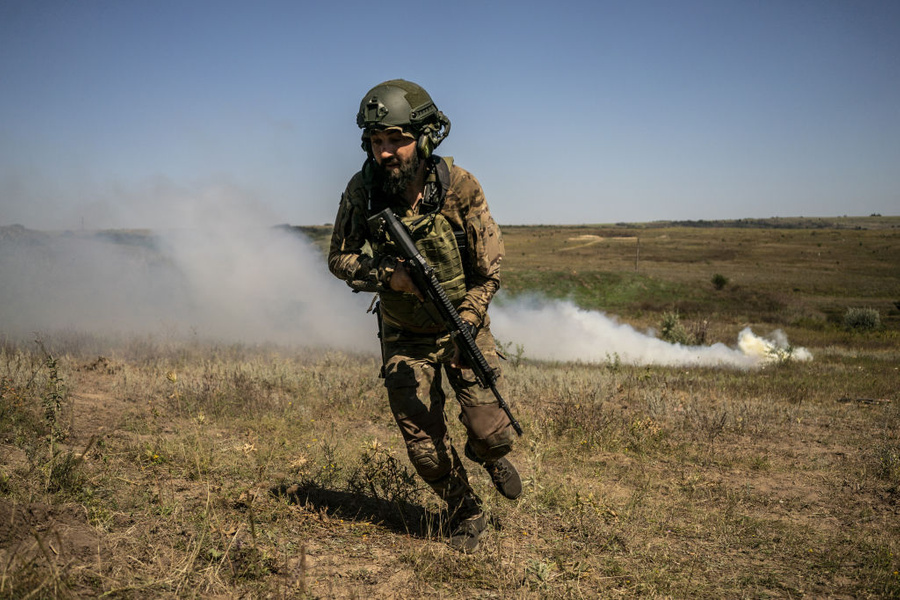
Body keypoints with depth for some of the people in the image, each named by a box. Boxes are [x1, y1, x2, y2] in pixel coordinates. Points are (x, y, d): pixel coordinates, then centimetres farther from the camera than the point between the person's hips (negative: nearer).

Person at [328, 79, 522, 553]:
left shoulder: (460, 188, -19)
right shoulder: (362, 190, -15)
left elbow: (489, 270, -12)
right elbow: (339, 259, -3)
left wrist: (466, 326, -23)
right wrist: (386, 275, -22)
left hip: (462, 325, -1)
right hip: (404, 339, 1)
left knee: (490, 433, -6)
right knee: (425, 447, 1)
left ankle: (489, 456, 34)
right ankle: (466, 514, 29)